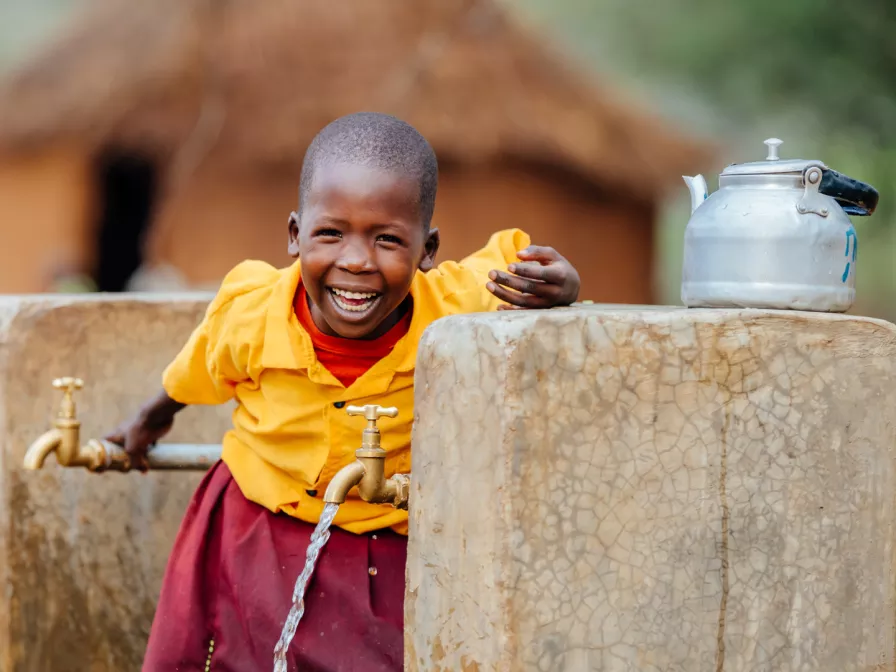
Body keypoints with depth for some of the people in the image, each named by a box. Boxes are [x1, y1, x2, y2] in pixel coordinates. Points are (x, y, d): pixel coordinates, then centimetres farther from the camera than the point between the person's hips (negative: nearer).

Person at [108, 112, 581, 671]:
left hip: (390, 559, -1)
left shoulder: (457, 308, -25)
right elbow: (196, 372, 4)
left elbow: (521, 259, -4)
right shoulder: (248, 311, -20)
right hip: (256, 543, 1)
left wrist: (558, 288, -29)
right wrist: (153, 420, 25)